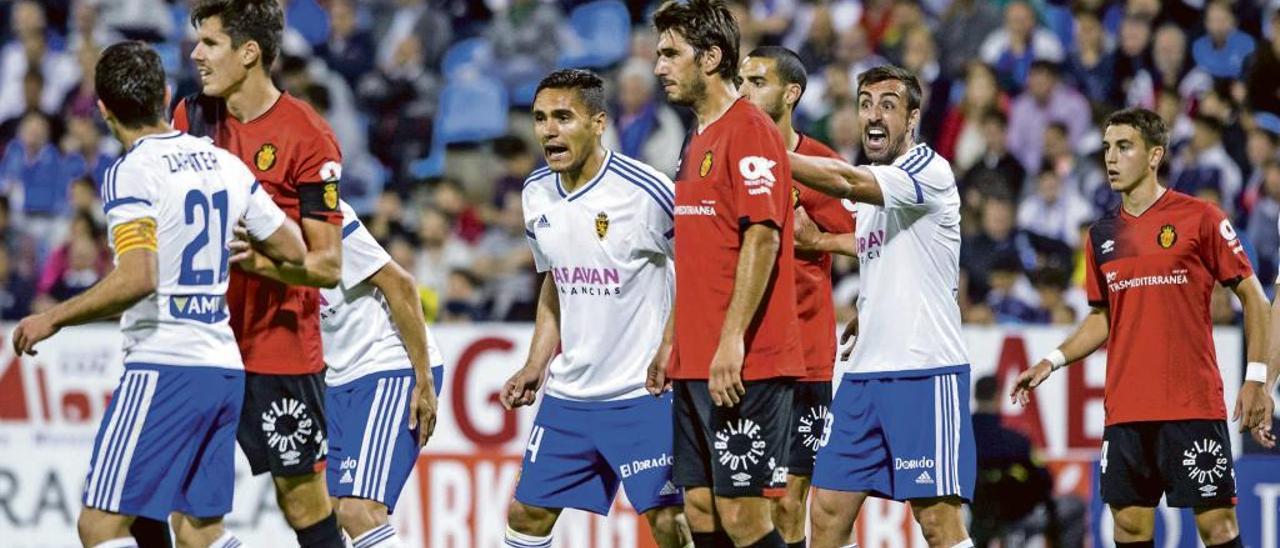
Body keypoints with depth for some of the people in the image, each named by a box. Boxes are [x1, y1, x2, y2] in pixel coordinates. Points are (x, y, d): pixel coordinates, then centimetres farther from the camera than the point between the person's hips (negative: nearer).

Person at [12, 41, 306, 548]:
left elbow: (137, 279, -23)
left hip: (165, 367, -8)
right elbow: (293, 250, 15)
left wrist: (53, 320, -13)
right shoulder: (224, 163, 10)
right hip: (225, 368, 8)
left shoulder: (130, 174, -11)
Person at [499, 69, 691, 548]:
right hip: (569, 394, 7)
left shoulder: (645, 190, -16)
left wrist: (670, 348, -17)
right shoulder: (538, 194, 5)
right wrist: (536, 365, 12)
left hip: (643, 394, -7)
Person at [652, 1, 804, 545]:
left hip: (742, 368, -10)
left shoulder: (750, 131, -10)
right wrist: (673, 346, 21)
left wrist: (732, 342, -23)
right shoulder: (699, 141, 19)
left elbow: (763, 238, -18)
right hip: (695, 367, 10)